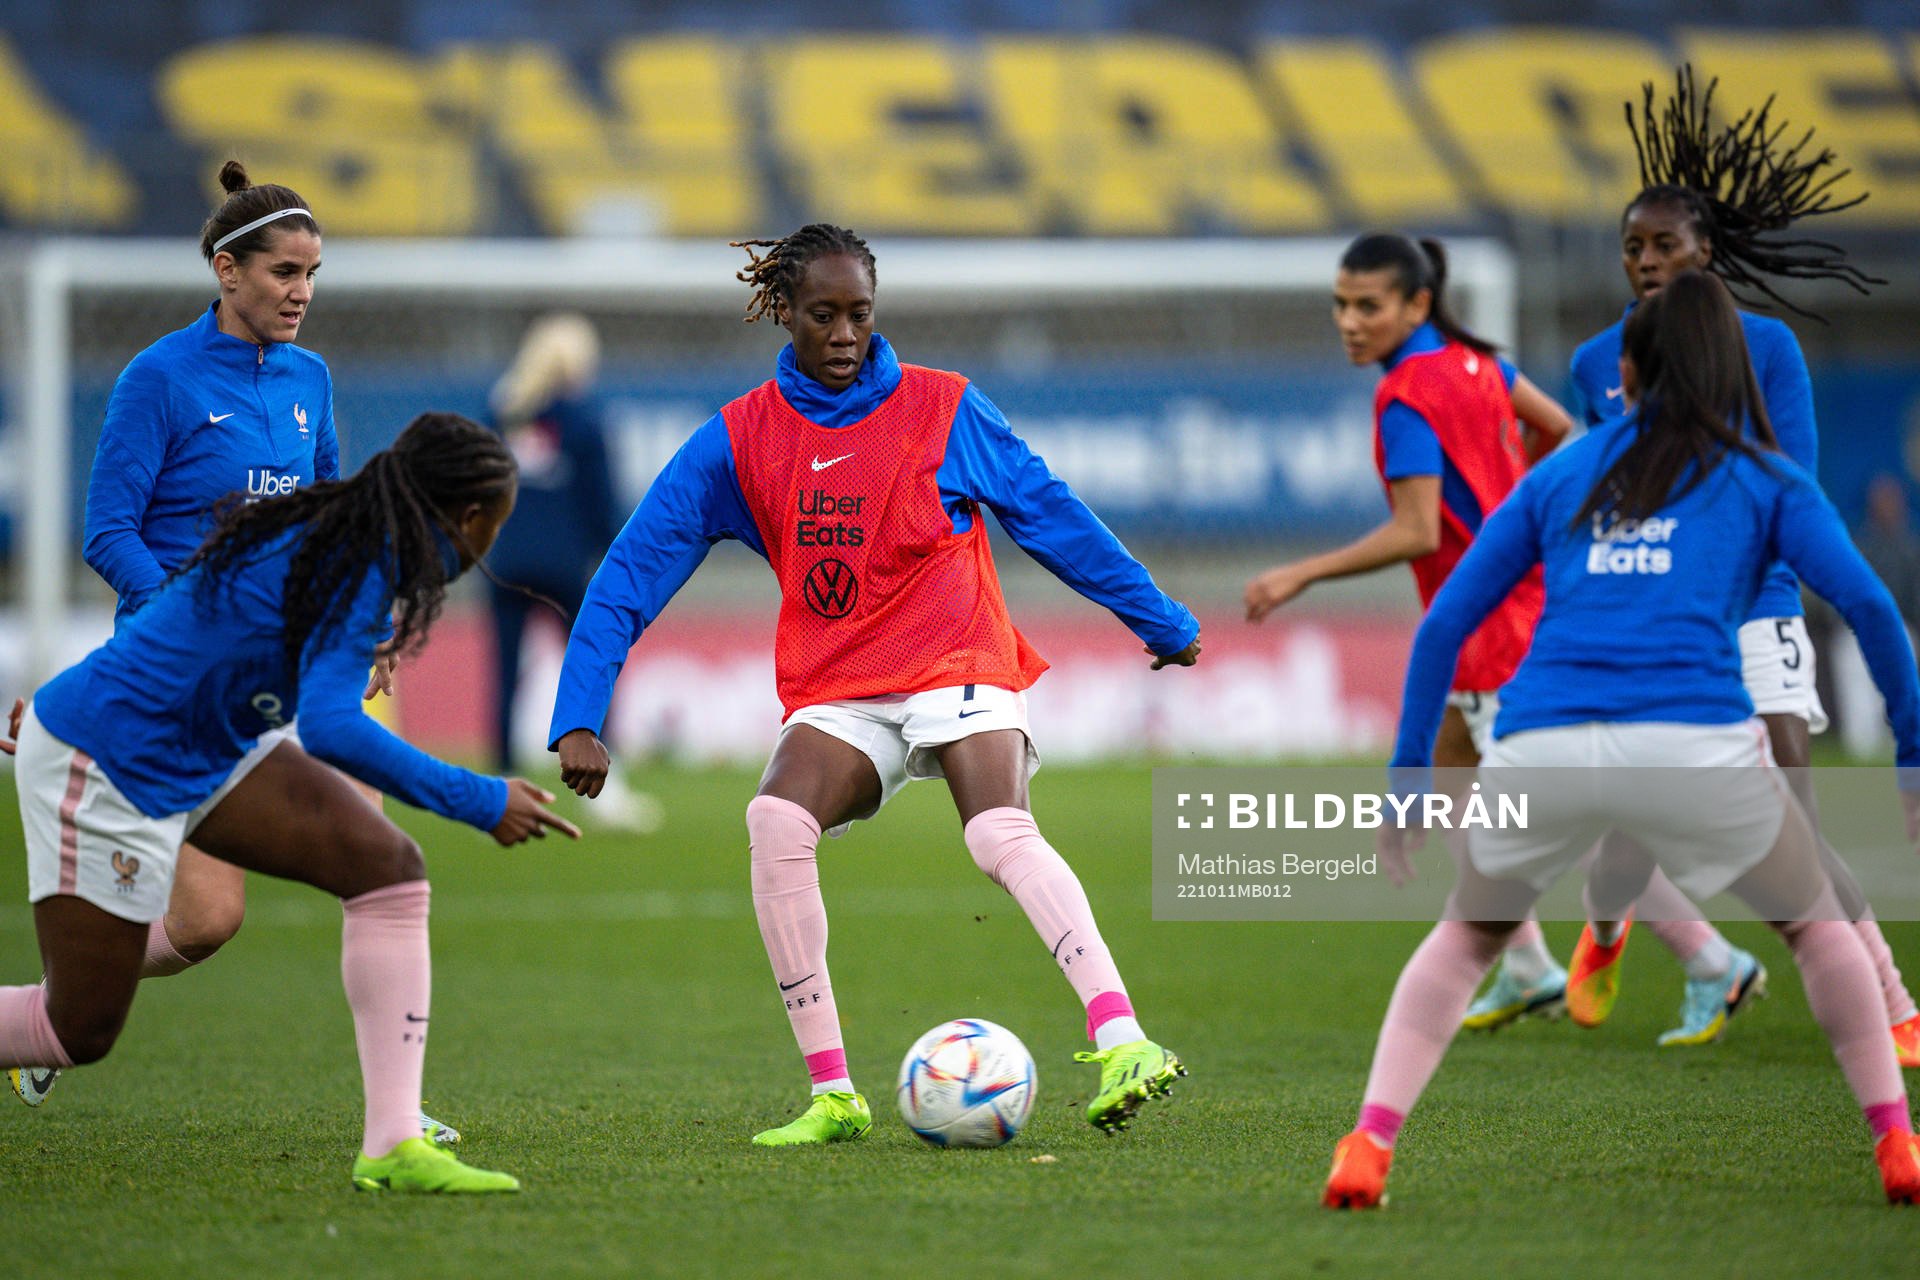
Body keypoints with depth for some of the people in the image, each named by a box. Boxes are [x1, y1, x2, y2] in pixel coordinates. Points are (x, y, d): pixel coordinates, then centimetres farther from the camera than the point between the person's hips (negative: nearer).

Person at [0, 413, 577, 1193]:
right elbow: (330, 728, -37)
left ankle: (393, 1145, -11)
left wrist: (91, 699, 26)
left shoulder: (340, 534, 4)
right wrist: (476, 802, -33)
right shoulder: (363, 571, -24)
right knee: (79, 1032, -1)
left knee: (389, 868, -7)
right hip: (110, 766, -10)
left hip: (208, 750, 10)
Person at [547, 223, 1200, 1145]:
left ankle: (1121, 1041, -40)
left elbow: (1051, 515, 9)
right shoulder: (739, 438, 4)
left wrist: (1160, 620, 15)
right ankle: (832, 1094, -21)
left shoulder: (943, 409, 2)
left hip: (958, 666, -2)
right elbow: (632, 572, 3)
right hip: (836, 695, 2)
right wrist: (580, 720, -5)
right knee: (776, 821, -27)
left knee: (1001, 834, -29)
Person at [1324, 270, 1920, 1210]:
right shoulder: (1765, 480, 18)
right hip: (1695, 738, -2)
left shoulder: (1559, 474, 25)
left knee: (1466, 936, 26)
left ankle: (1368, 1146, 9)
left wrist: (1408, 775, 23)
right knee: (1817, 922, 24)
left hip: (1539, 745, 2)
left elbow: (1443, 623, 20)